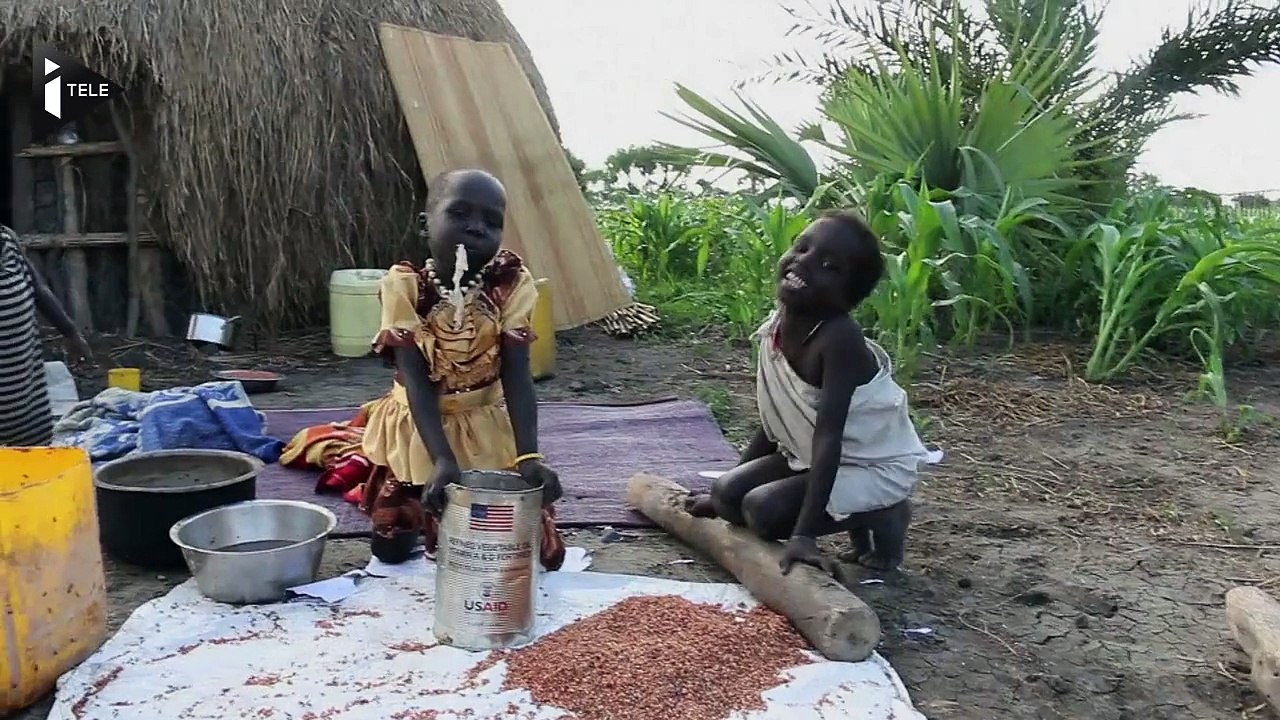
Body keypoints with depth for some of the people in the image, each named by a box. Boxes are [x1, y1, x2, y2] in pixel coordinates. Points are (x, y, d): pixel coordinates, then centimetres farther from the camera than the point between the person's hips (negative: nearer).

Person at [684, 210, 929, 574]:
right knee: (728, 495, -3)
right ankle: (855, 513, 8)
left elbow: (828, 437, -36)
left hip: (874, 465, -8)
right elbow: (773, 422, 4)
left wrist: (803, 534, -41)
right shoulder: (776, 327, -7)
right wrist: (718, 493, 9)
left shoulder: (838, 338, -31)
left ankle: (881, 516, -2)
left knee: (762, 509, -22)